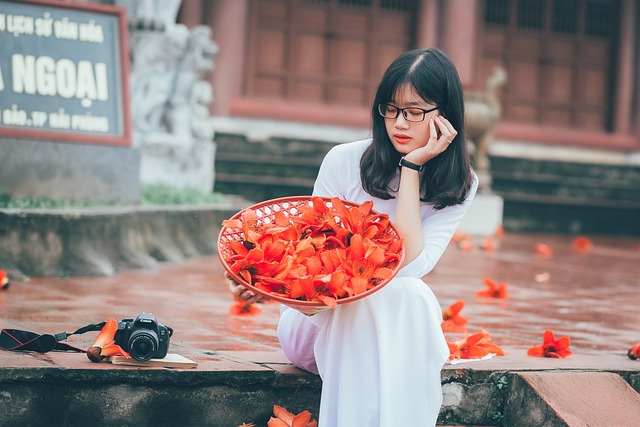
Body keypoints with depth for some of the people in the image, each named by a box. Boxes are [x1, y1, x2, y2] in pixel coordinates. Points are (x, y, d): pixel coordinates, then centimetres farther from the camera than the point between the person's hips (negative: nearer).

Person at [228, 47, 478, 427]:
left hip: (397, 325, 1)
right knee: (364, 297, -35)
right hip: (318, 318, -1)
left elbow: (409, 265, -20)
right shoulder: (345, 161, -9)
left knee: (411, 296, -33)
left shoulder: (460, 186, -4)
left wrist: (412, 167, -19)